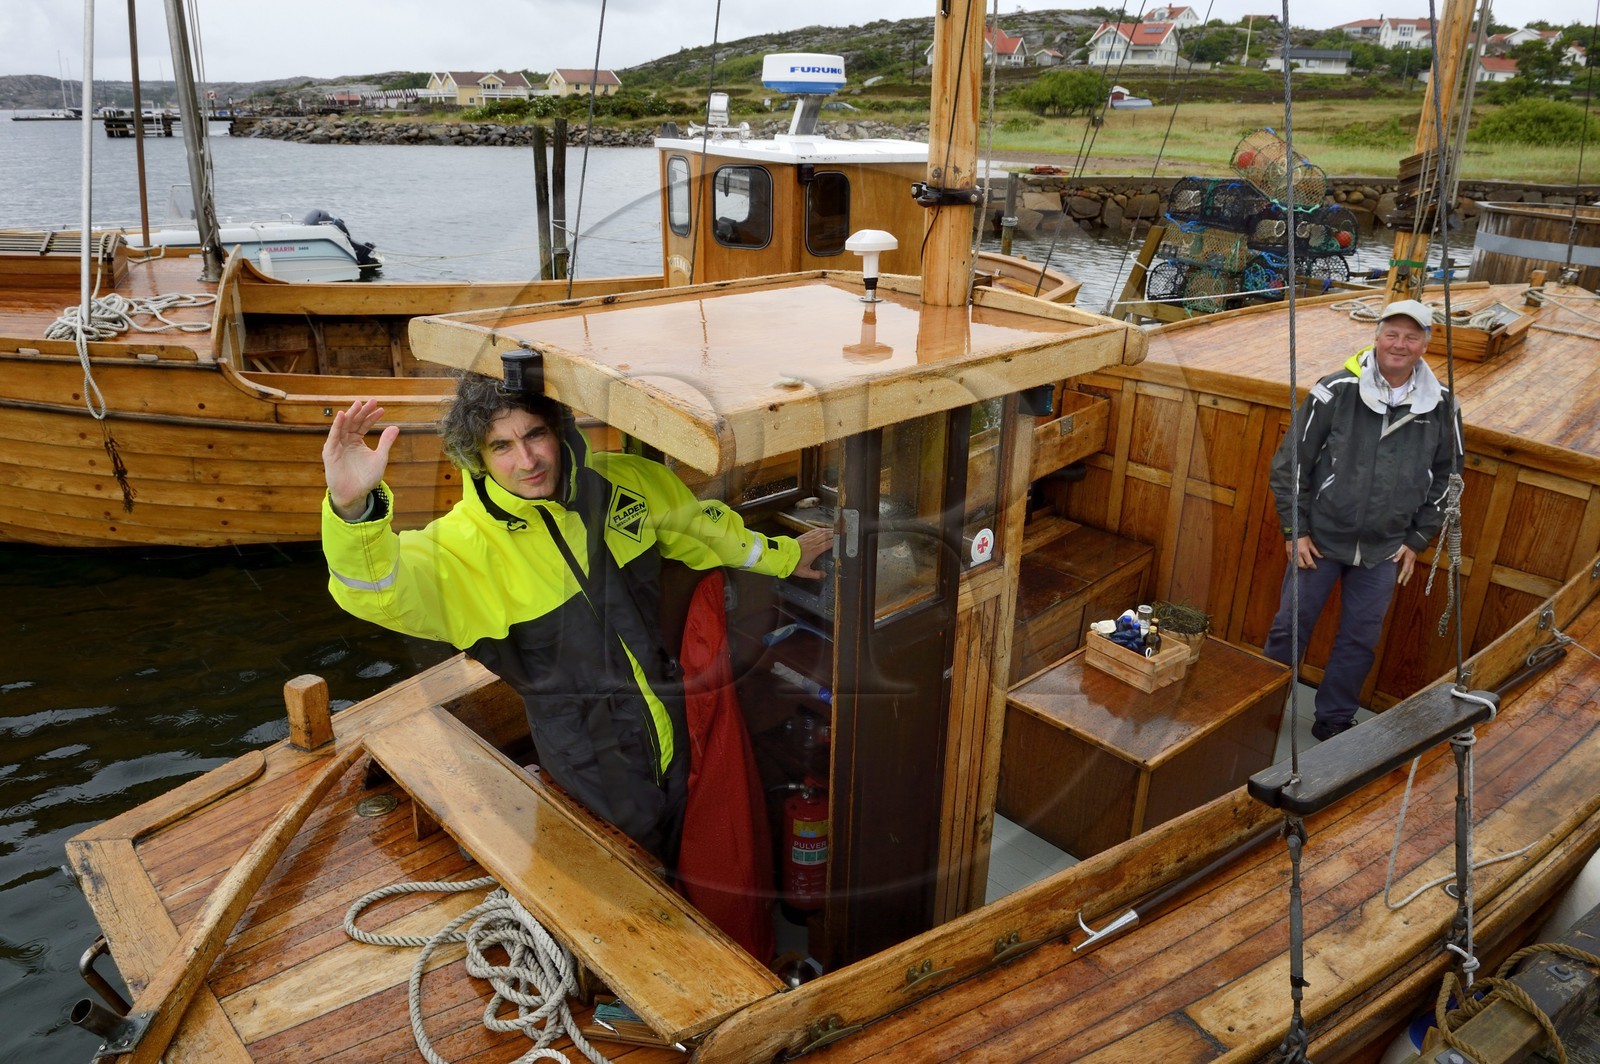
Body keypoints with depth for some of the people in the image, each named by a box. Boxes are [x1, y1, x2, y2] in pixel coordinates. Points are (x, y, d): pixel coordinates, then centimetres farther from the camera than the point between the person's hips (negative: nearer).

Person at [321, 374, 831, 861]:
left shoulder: (625, 481, -9)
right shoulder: (468, 542, -21)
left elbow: (701, 524, 9)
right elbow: (379, 587, -38)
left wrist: (779, 555, 20)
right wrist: (352, 506, -58)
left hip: (674, 730, 5)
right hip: (591, 768, -4)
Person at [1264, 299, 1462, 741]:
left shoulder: (1441, 407, -2)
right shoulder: (1336, 390, -11)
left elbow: (1446, 477, 11)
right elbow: (1292, 461, -6)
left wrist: (1417, 539, 7)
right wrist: (1295, 530, -6)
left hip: (1385, 551, 3)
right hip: (1320, 539, -2)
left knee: (1360, 640, 11)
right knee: (1290, 627, 5)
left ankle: (1334, 720, 28)